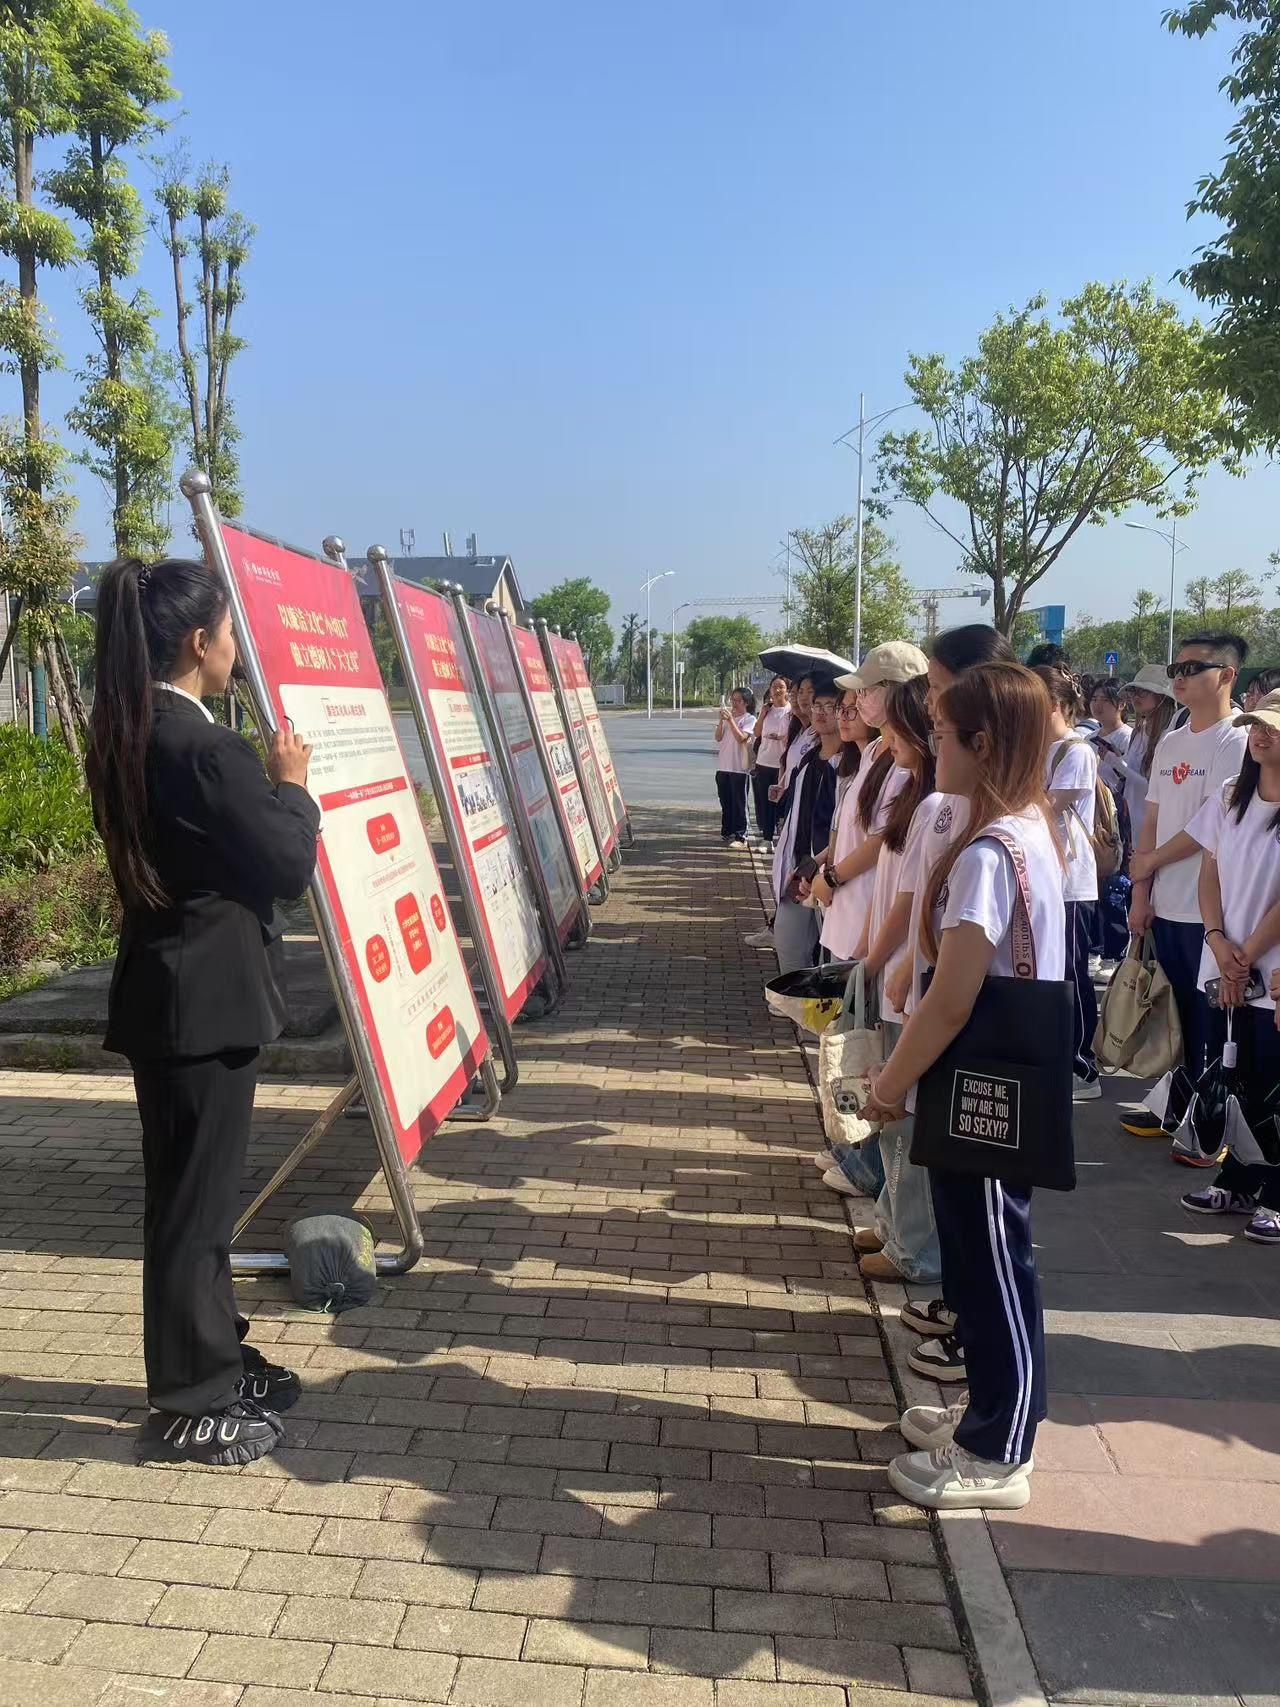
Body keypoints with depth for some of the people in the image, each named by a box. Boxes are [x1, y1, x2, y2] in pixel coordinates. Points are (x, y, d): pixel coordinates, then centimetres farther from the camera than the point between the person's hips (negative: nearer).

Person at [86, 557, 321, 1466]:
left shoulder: (128, 739, 8)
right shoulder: (208, 748, -21)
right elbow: (290, 864, -14)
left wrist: (262, 782, 13)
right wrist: (292, 784, 0)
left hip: (165, 990, 9)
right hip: (207, 998, -9)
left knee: (191, 1190, 19)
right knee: (198, 1199, 2)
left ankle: (214, 1356, 35)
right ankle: (190, 1405, 17)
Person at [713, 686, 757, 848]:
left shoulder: (749, 719, -4)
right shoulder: (727, 715, 12)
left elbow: (741, 738, -17)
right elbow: (718, 737, 3)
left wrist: (730, 720, -20)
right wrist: (721, 720, -9)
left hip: (739, 767, -6)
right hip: (723, 765, 6)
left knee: (738, 802, -3)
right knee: (725, 801, 11)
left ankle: (741, 837, -1)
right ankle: (727, 833, 21)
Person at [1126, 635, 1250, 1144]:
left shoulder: (1236, 742, -11)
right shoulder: (1169, 744, 12)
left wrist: (1148, 862, -4)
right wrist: (1141, 893, 6)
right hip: (1166, 906, 7)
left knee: (1211, 1019, 3)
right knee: (1179, 1013, 15)